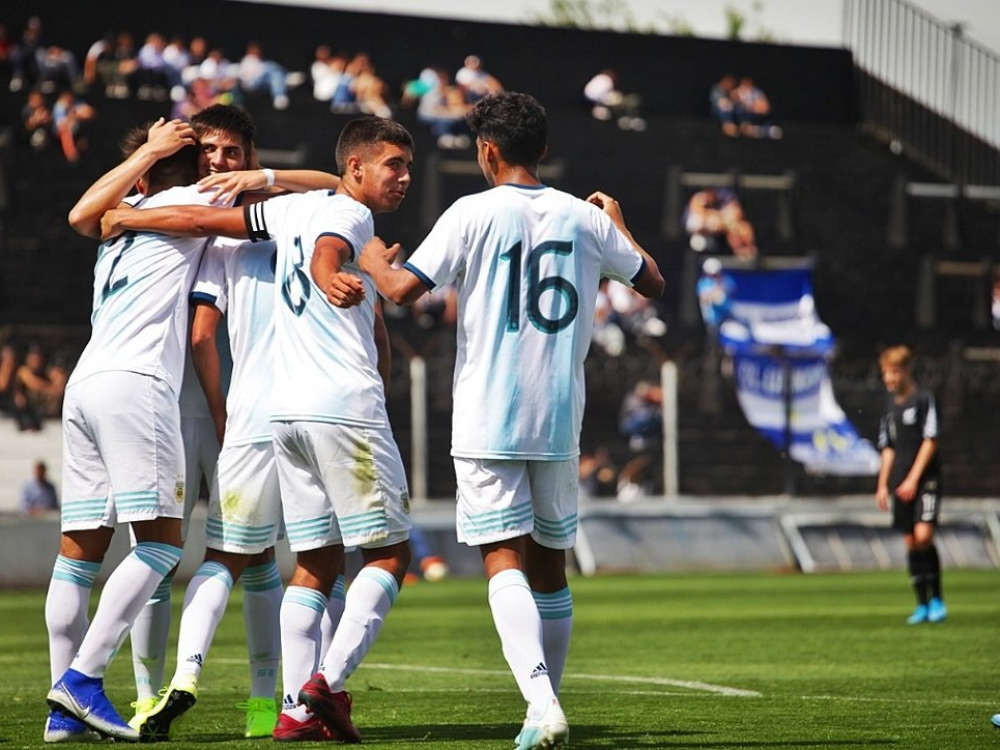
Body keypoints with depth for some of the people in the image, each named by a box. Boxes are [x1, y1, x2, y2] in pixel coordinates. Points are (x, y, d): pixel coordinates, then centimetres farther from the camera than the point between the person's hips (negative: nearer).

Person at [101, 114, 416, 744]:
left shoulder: (293, 209, 17)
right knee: (389, 551, -2)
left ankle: (297, 709, 1)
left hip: (287, 409, 8)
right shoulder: (350, 214, -4)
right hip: (346, 407, -8)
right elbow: (325, 256, -27)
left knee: (317, 562, 10)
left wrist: (131, 217, 37)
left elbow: (203, 220, 22)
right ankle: (331, 680, -18)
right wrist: (332, 280, -50)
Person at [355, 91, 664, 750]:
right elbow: (653, 282, 19)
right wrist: (618, 224, 36)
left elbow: (403, 289, -11)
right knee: (551, 565, 15)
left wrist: (374, 260, 11)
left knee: (505, 561, -7)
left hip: (488, 421, -4)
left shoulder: (475, 213, -6)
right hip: (559, 422, 4)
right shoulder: (584, 218, 7)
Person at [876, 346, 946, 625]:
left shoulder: (924, 399, -5)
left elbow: (930, 441, -9)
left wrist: (913, 479, -13)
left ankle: (936, 600, -8)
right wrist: (883, 484, 13)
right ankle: (922, 605, 9)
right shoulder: (890, 406, 13)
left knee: (923, 535, -19)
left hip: (925, 479, -6)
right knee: (910, 542, 4)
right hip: (900, 484, 6)